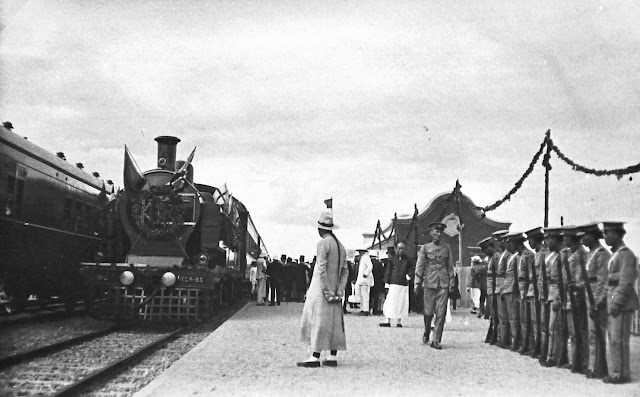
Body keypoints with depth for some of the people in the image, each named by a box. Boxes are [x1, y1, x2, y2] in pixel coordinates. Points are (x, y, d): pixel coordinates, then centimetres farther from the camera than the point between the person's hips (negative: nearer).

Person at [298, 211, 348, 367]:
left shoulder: (323, 244, -12)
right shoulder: (341, 246, 13)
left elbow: (322, 270, -19)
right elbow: (345, 272, 9)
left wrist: (327, 292, -17)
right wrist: (339, 291, 2)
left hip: (321, 289, -8)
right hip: (335, 290, 8)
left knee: (319, 321, -5)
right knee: (334, 321, 9)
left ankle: (315, 357, -5)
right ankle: (333, 357, 13)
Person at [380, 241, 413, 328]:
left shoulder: (407, 259, 9)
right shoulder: (392, 258, 5)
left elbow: (411, 269, 14)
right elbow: (388, 271, 6)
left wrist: (409, 275, -7)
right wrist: (387, 282, 0)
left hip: (404, 285, 2)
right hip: (394, 284, -1)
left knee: (401, 303, 3)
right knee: (391, 302, -5)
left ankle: (399, 321, 11)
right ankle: (388, 321, -2)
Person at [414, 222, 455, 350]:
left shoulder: (446, 247, 8)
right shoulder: (425, 248, 4)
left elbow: (450, 266, 12)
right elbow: (420, 266, 3)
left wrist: (451, 283, 7)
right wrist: (417, 283, -3)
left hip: (443, 283, 1)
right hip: (429, 283, -1)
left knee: (441, 313, -5)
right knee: (429, 312, 2)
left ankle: (436, 341, 1)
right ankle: (426, 332, 29)